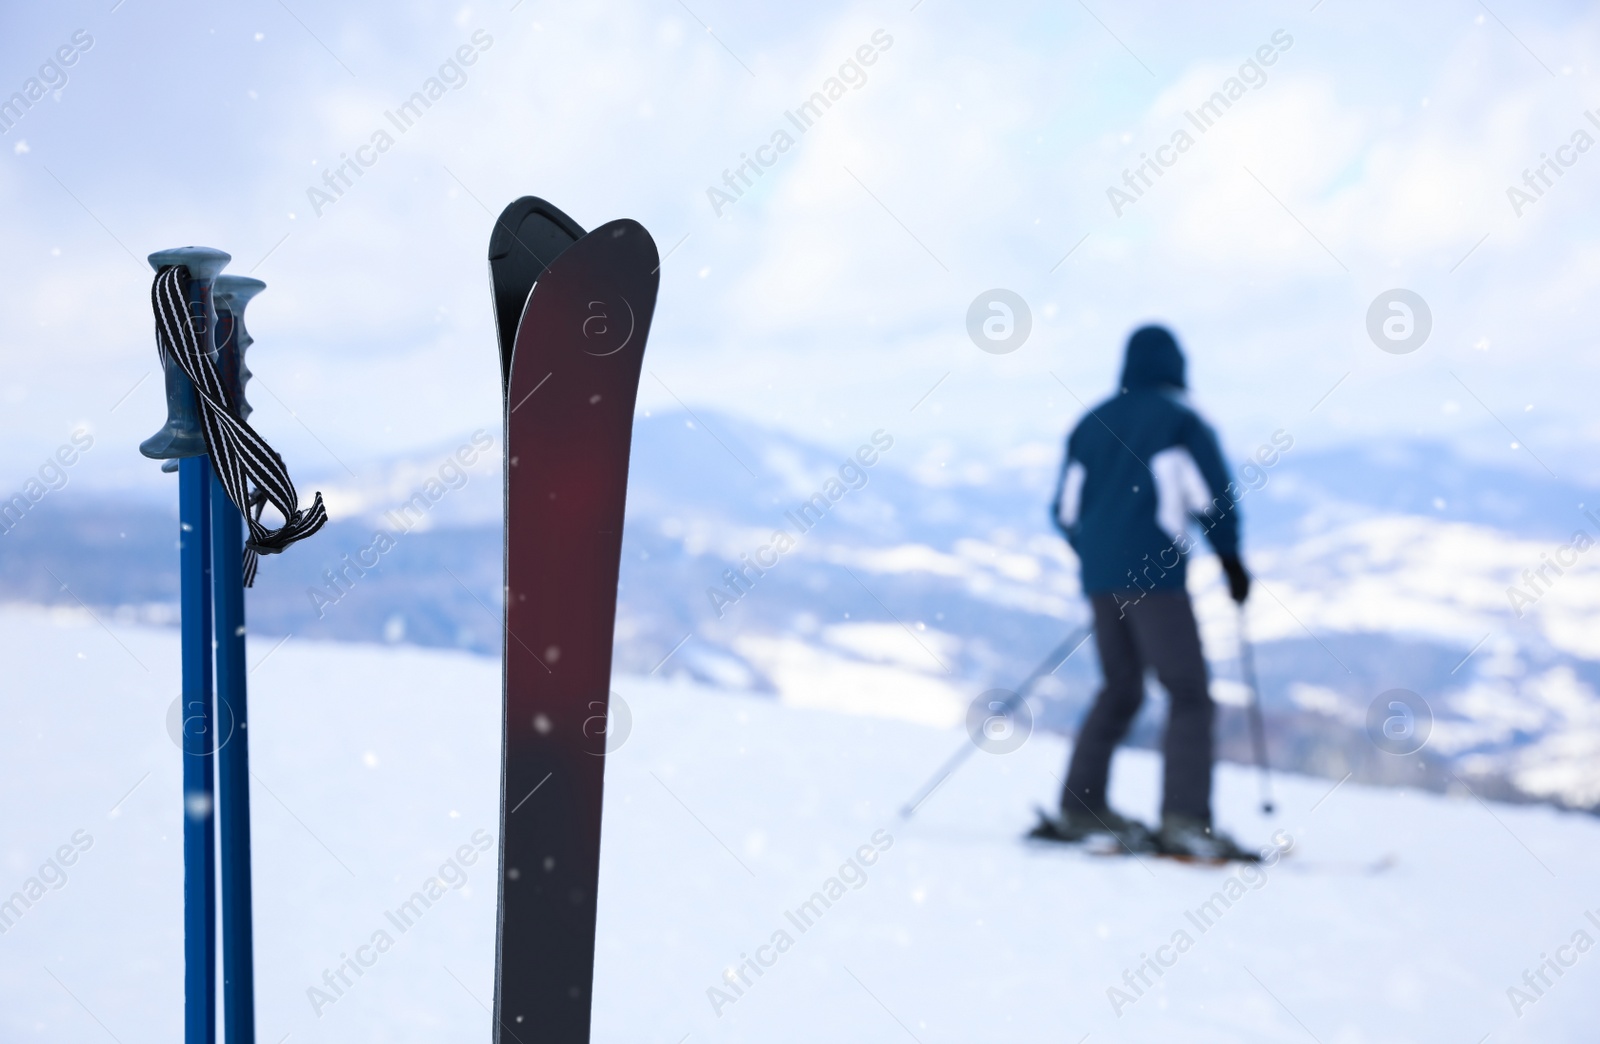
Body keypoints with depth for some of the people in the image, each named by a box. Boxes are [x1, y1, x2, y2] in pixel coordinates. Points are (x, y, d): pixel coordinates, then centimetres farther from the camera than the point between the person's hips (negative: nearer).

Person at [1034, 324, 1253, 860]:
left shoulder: (1090, 422, 17)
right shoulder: (1180, 420, 1)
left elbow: (1065, 509, 16)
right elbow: (1215, 495, -6)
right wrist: (1230, 559, 7)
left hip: (1099, 575, 6)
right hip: (1155, 574, -6)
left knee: (1120, 689, 17)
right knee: (1189, 694, -5)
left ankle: (1080, 807, 15)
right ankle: (1185, 820, -17)